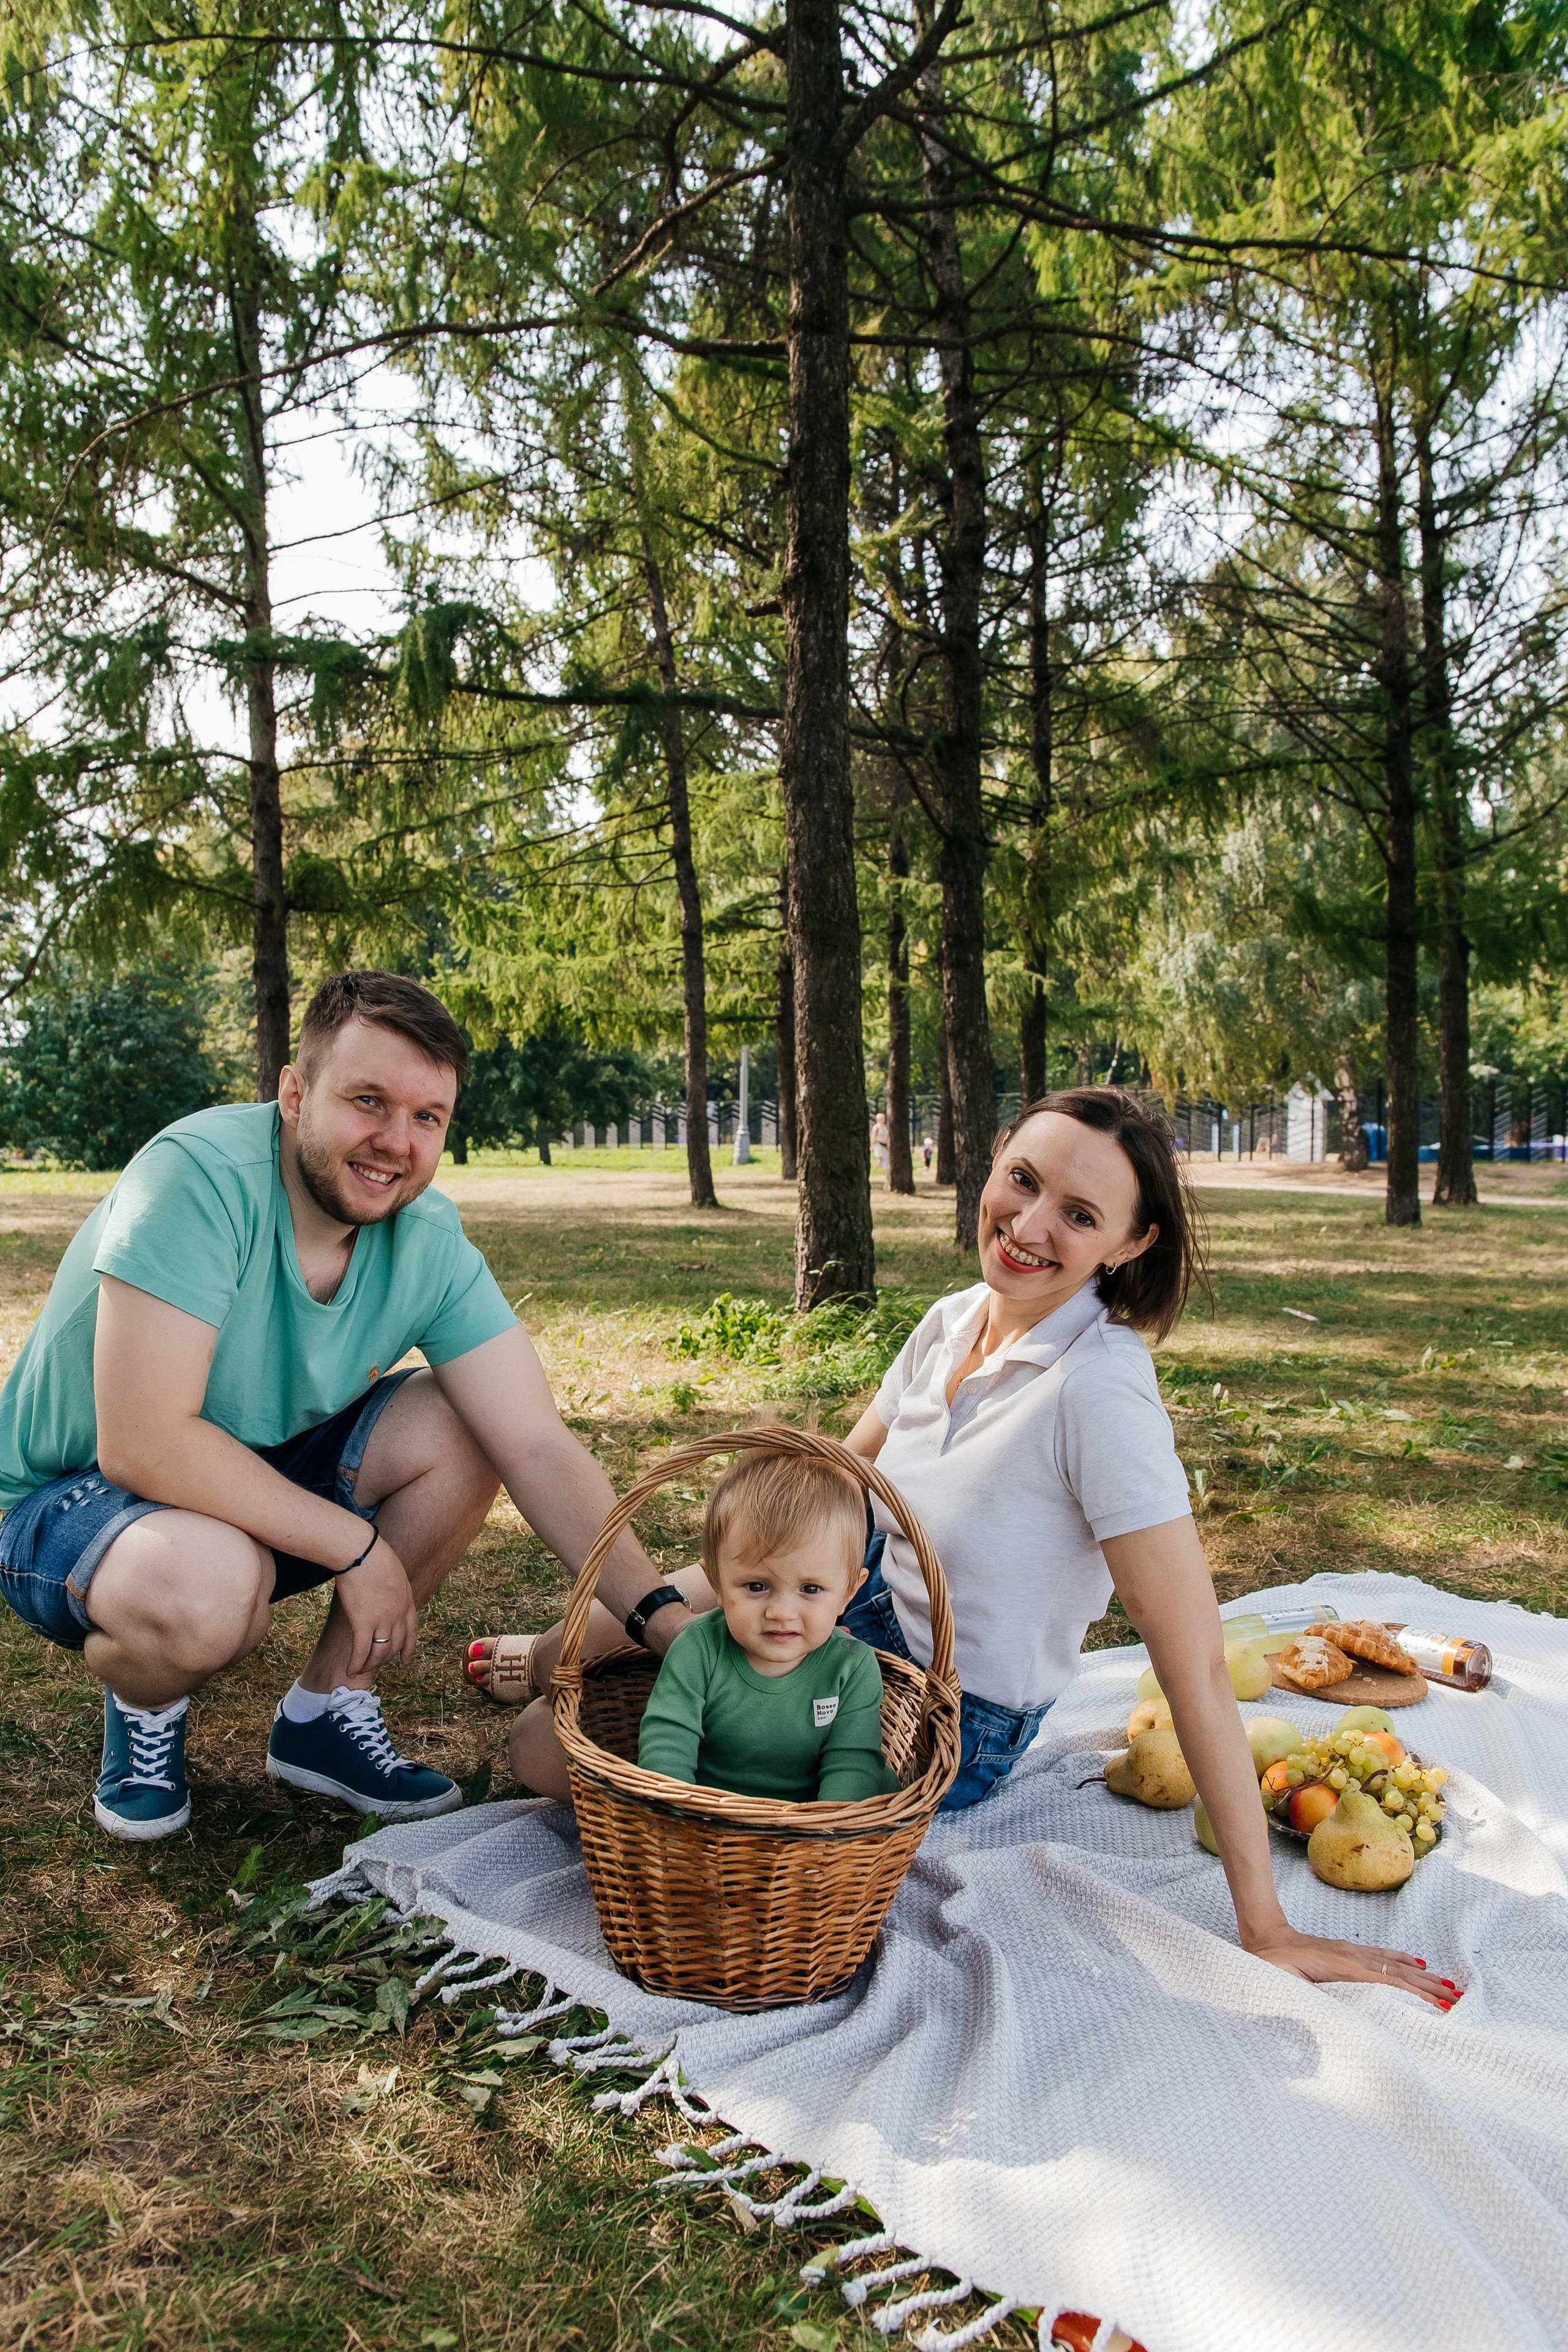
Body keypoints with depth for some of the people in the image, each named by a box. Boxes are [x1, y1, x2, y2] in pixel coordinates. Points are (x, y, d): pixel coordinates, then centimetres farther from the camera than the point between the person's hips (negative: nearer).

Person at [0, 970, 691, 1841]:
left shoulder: (431, 1241, -12)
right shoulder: (200, 1175, -29)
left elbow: (537, 1447, -15)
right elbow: (142, 1444, -34)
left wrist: (668, 1617, -27)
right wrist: (356, 1548, -25)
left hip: (260, 1476, 6)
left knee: (460, 1430, -15)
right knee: (209, 1584, -37)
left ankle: (328, 1707, 4)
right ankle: (143, 1703, 2)